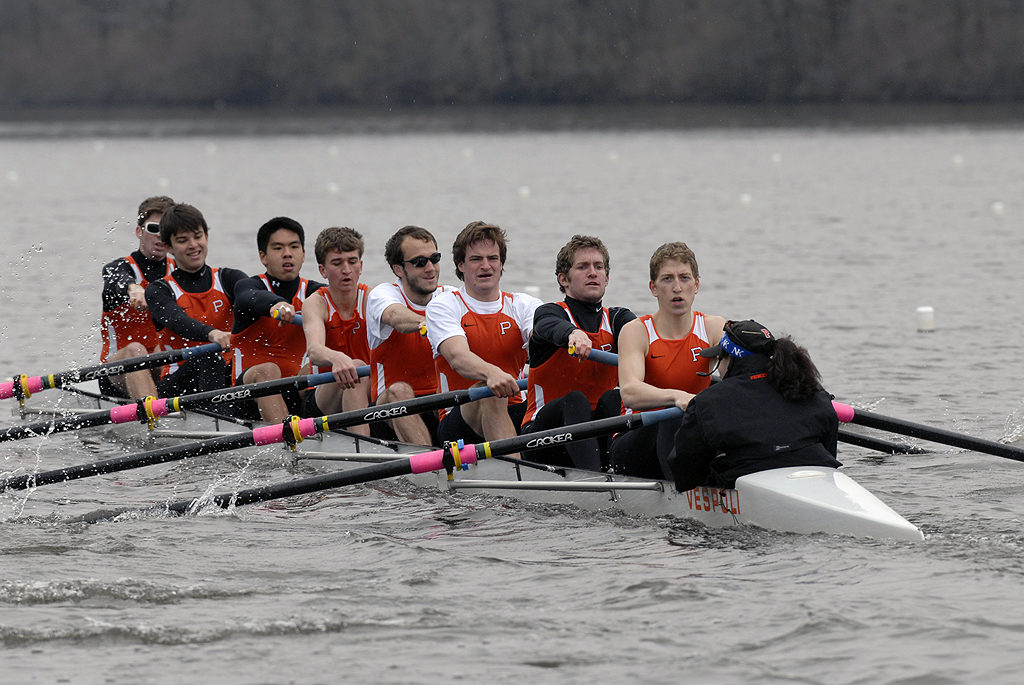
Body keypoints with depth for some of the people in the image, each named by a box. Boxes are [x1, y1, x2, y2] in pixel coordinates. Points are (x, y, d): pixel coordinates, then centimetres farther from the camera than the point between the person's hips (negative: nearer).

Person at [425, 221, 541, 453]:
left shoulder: (522, 305, 12)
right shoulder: (443, 306, 2)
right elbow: (457, 356, -19)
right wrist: (491, 372, -43)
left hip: (516, 412, 4)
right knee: (489, 393, -36)